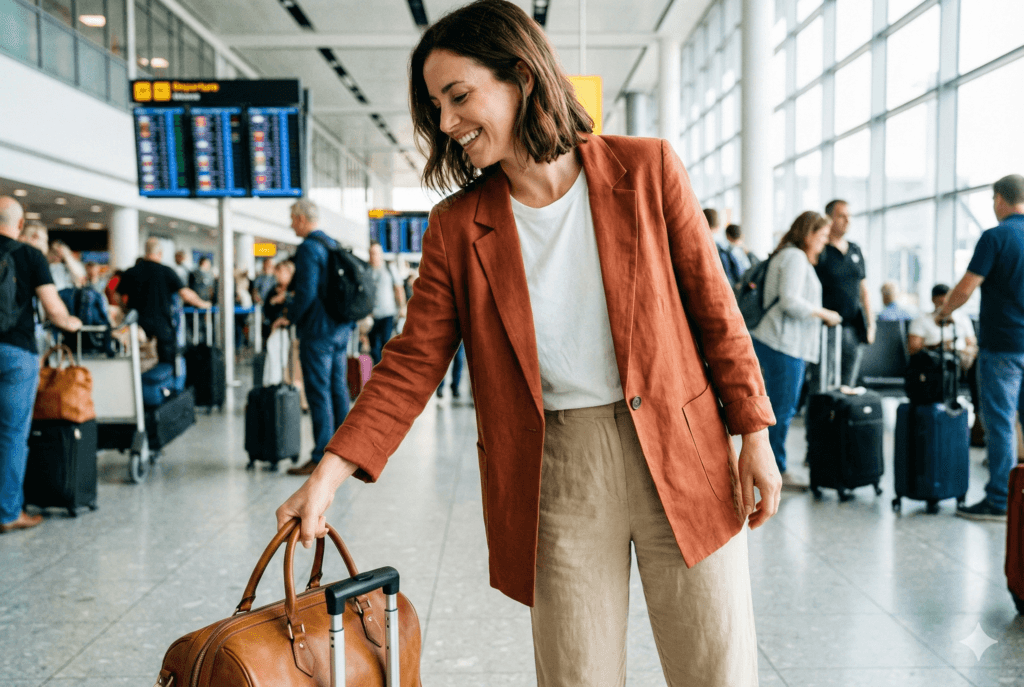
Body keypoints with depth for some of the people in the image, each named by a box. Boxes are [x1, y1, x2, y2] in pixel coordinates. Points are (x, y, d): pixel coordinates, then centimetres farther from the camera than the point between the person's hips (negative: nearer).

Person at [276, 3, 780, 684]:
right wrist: (331, 471, -10)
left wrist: (754, 434, 1)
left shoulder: (646, 168, -1)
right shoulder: (457, 227, 2)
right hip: (553, 476, 1)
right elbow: (413, 363, 0)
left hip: (678, 453, 0)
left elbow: (712, 305, 3)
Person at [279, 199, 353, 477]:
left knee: (318, 393, -5)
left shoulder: (308, 249, -13)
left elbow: (306, 292, -21)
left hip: (317, 331, -9)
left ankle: (321, 458, -2)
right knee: (338, 389, 12)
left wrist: (290, 318, -7)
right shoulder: (334, 245, 14)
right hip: (341, 328, 9)